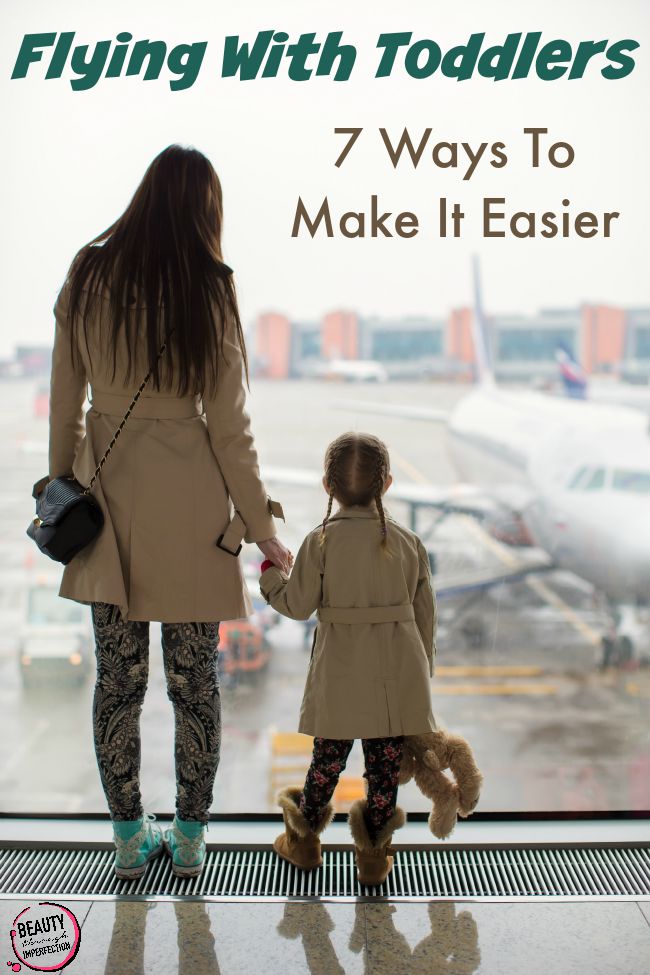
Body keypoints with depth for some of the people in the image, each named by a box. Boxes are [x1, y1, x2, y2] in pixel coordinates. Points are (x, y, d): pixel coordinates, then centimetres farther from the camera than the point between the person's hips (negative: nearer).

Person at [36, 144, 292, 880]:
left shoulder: (87, 277, 0)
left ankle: (129, 836, 25)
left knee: (119, 679, 12)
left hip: (108, 495, 3)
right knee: (194, 681, 10)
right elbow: (229, 427, -7)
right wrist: (262, 529, 0)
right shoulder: (208, 290, -8)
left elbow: (65, 401, 5)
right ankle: (189, 838, 24)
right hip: (189, 502, -2)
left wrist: (60, 484, 18)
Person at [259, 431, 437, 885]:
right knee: (385, 763, 11)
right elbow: (425, 614, 5)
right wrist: (423, 667, 17)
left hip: (341, 675, -1)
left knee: (328, 758, 14)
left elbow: (299, 605, -6)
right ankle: (374, 852, 21)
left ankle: (304, 839, 32)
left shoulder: (320, 542, -8)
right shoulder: (409, 542, 0)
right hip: (396, 676, 1)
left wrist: (271, 573, 13)